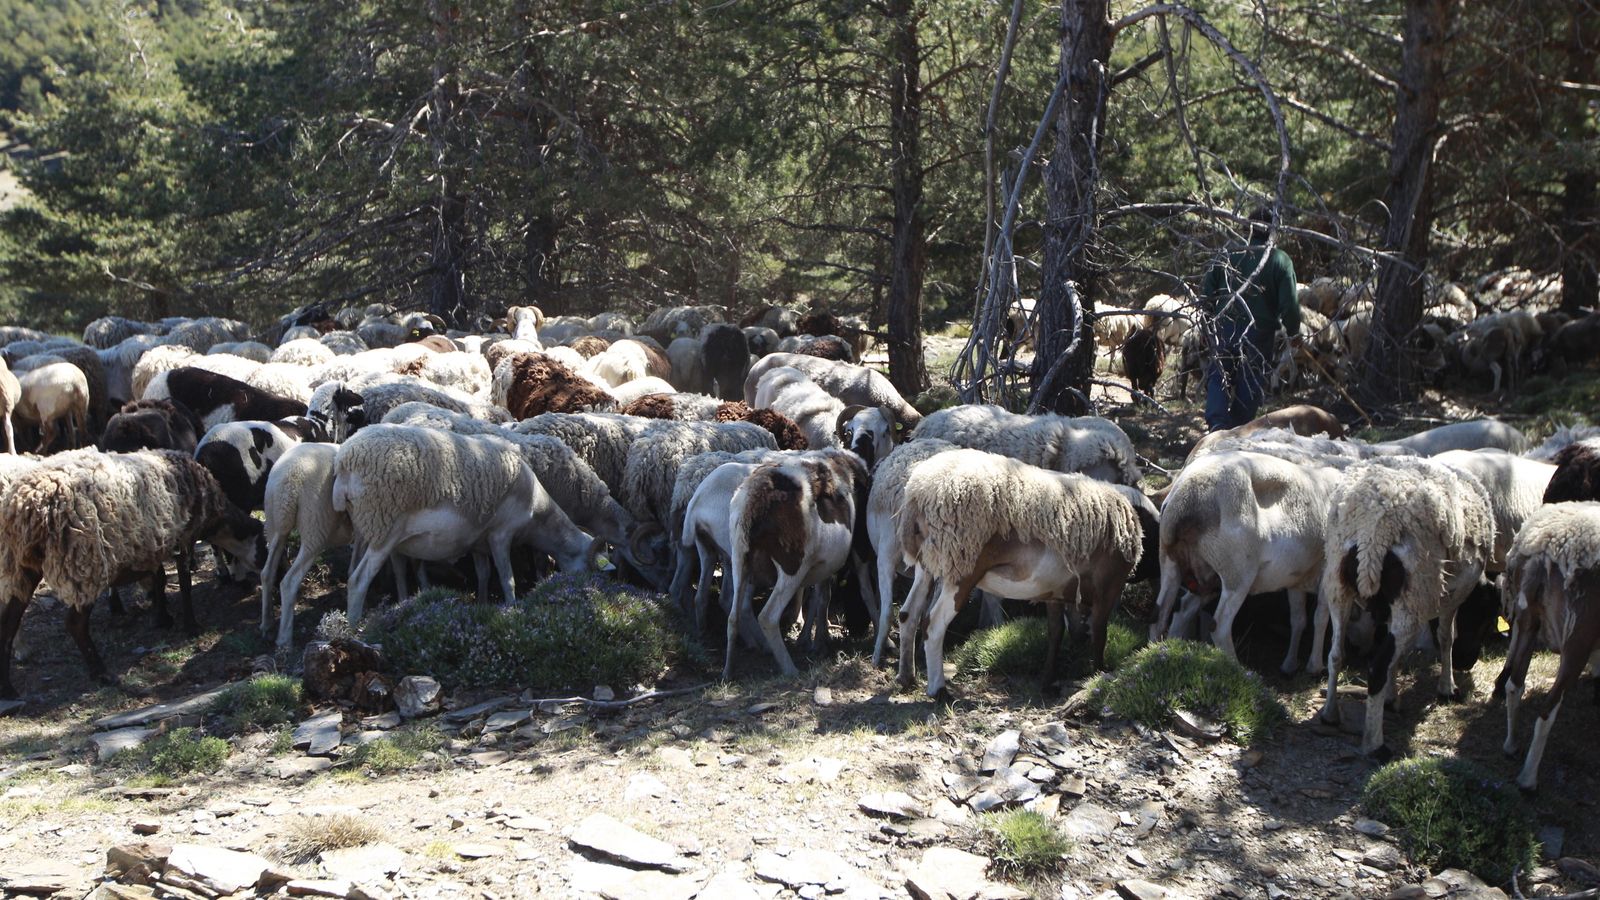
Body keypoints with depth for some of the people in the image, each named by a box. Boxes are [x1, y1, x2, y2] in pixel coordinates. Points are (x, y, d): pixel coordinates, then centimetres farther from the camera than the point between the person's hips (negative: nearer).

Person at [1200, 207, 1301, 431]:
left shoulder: (1229, 256, 0)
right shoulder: (1280, 260, -6)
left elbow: (1206, 293, 1)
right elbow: (1289, 302, -9)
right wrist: (1293, 332, 5)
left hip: (1226, 329, 1)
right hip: (1260, 333, -1)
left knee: (1219, 378, 7)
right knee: (1250, 385, 10)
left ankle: (1217, 422, -13)